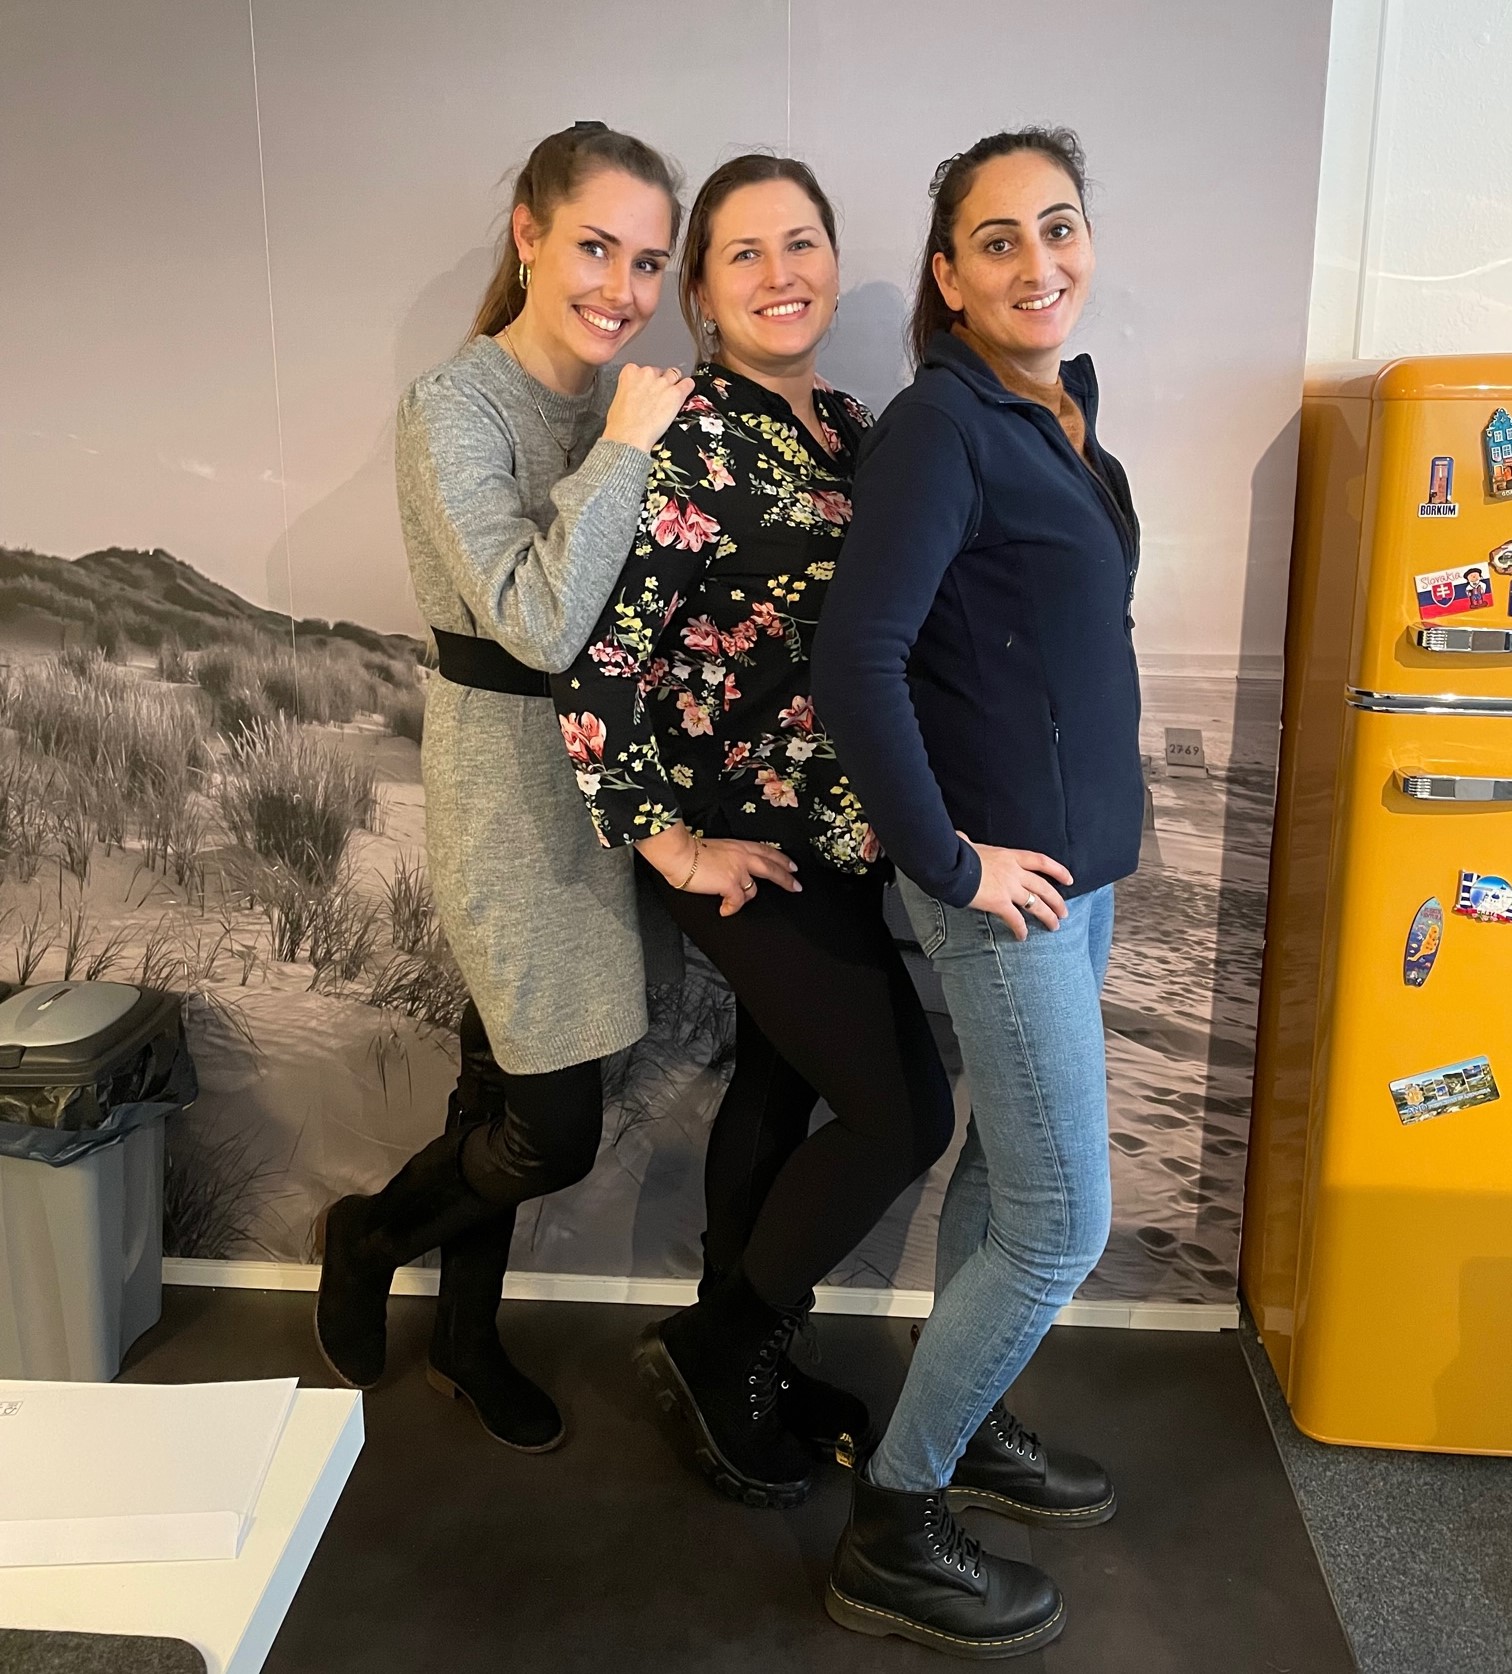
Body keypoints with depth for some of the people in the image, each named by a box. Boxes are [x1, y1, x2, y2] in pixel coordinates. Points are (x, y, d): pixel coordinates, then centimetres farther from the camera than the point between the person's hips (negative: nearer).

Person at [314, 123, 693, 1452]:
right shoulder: (456, 411, -16)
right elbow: (541, 622, -29)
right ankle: (367, 1237, 29)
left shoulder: (621, 399, 6)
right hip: (510, 801, -7)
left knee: (511, 1082, 19)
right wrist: (623, 448, -23)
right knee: (557, 1132, -2)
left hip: (605, 781, 7)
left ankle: (468, 1337, 39)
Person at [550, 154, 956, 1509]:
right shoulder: (690, 444, -15)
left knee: (779, 1089, 17)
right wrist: (670, 846, -17)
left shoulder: (849, 425, 9)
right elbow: (600, 655, -21)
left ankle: (731, 1365, 36)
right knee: (906, 1112, -5)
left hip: (850, 834, 8)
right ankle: (720, 1342, 18)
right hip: (755, 847, -8)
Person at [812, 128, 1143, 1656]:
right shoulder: (942, 426, -17)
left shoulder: (1062, 406, 10)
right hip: (999, 871, -9)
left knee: (1004, 1166, 19)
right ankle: (891, 1539, 14)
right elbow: (853, 661, -26)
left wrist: (1083, 831, 13)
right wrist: (947, 864, -19)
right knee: (1061, 1223, -2)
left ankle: (959, 1423, 39)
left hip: (1078, 852, 9)